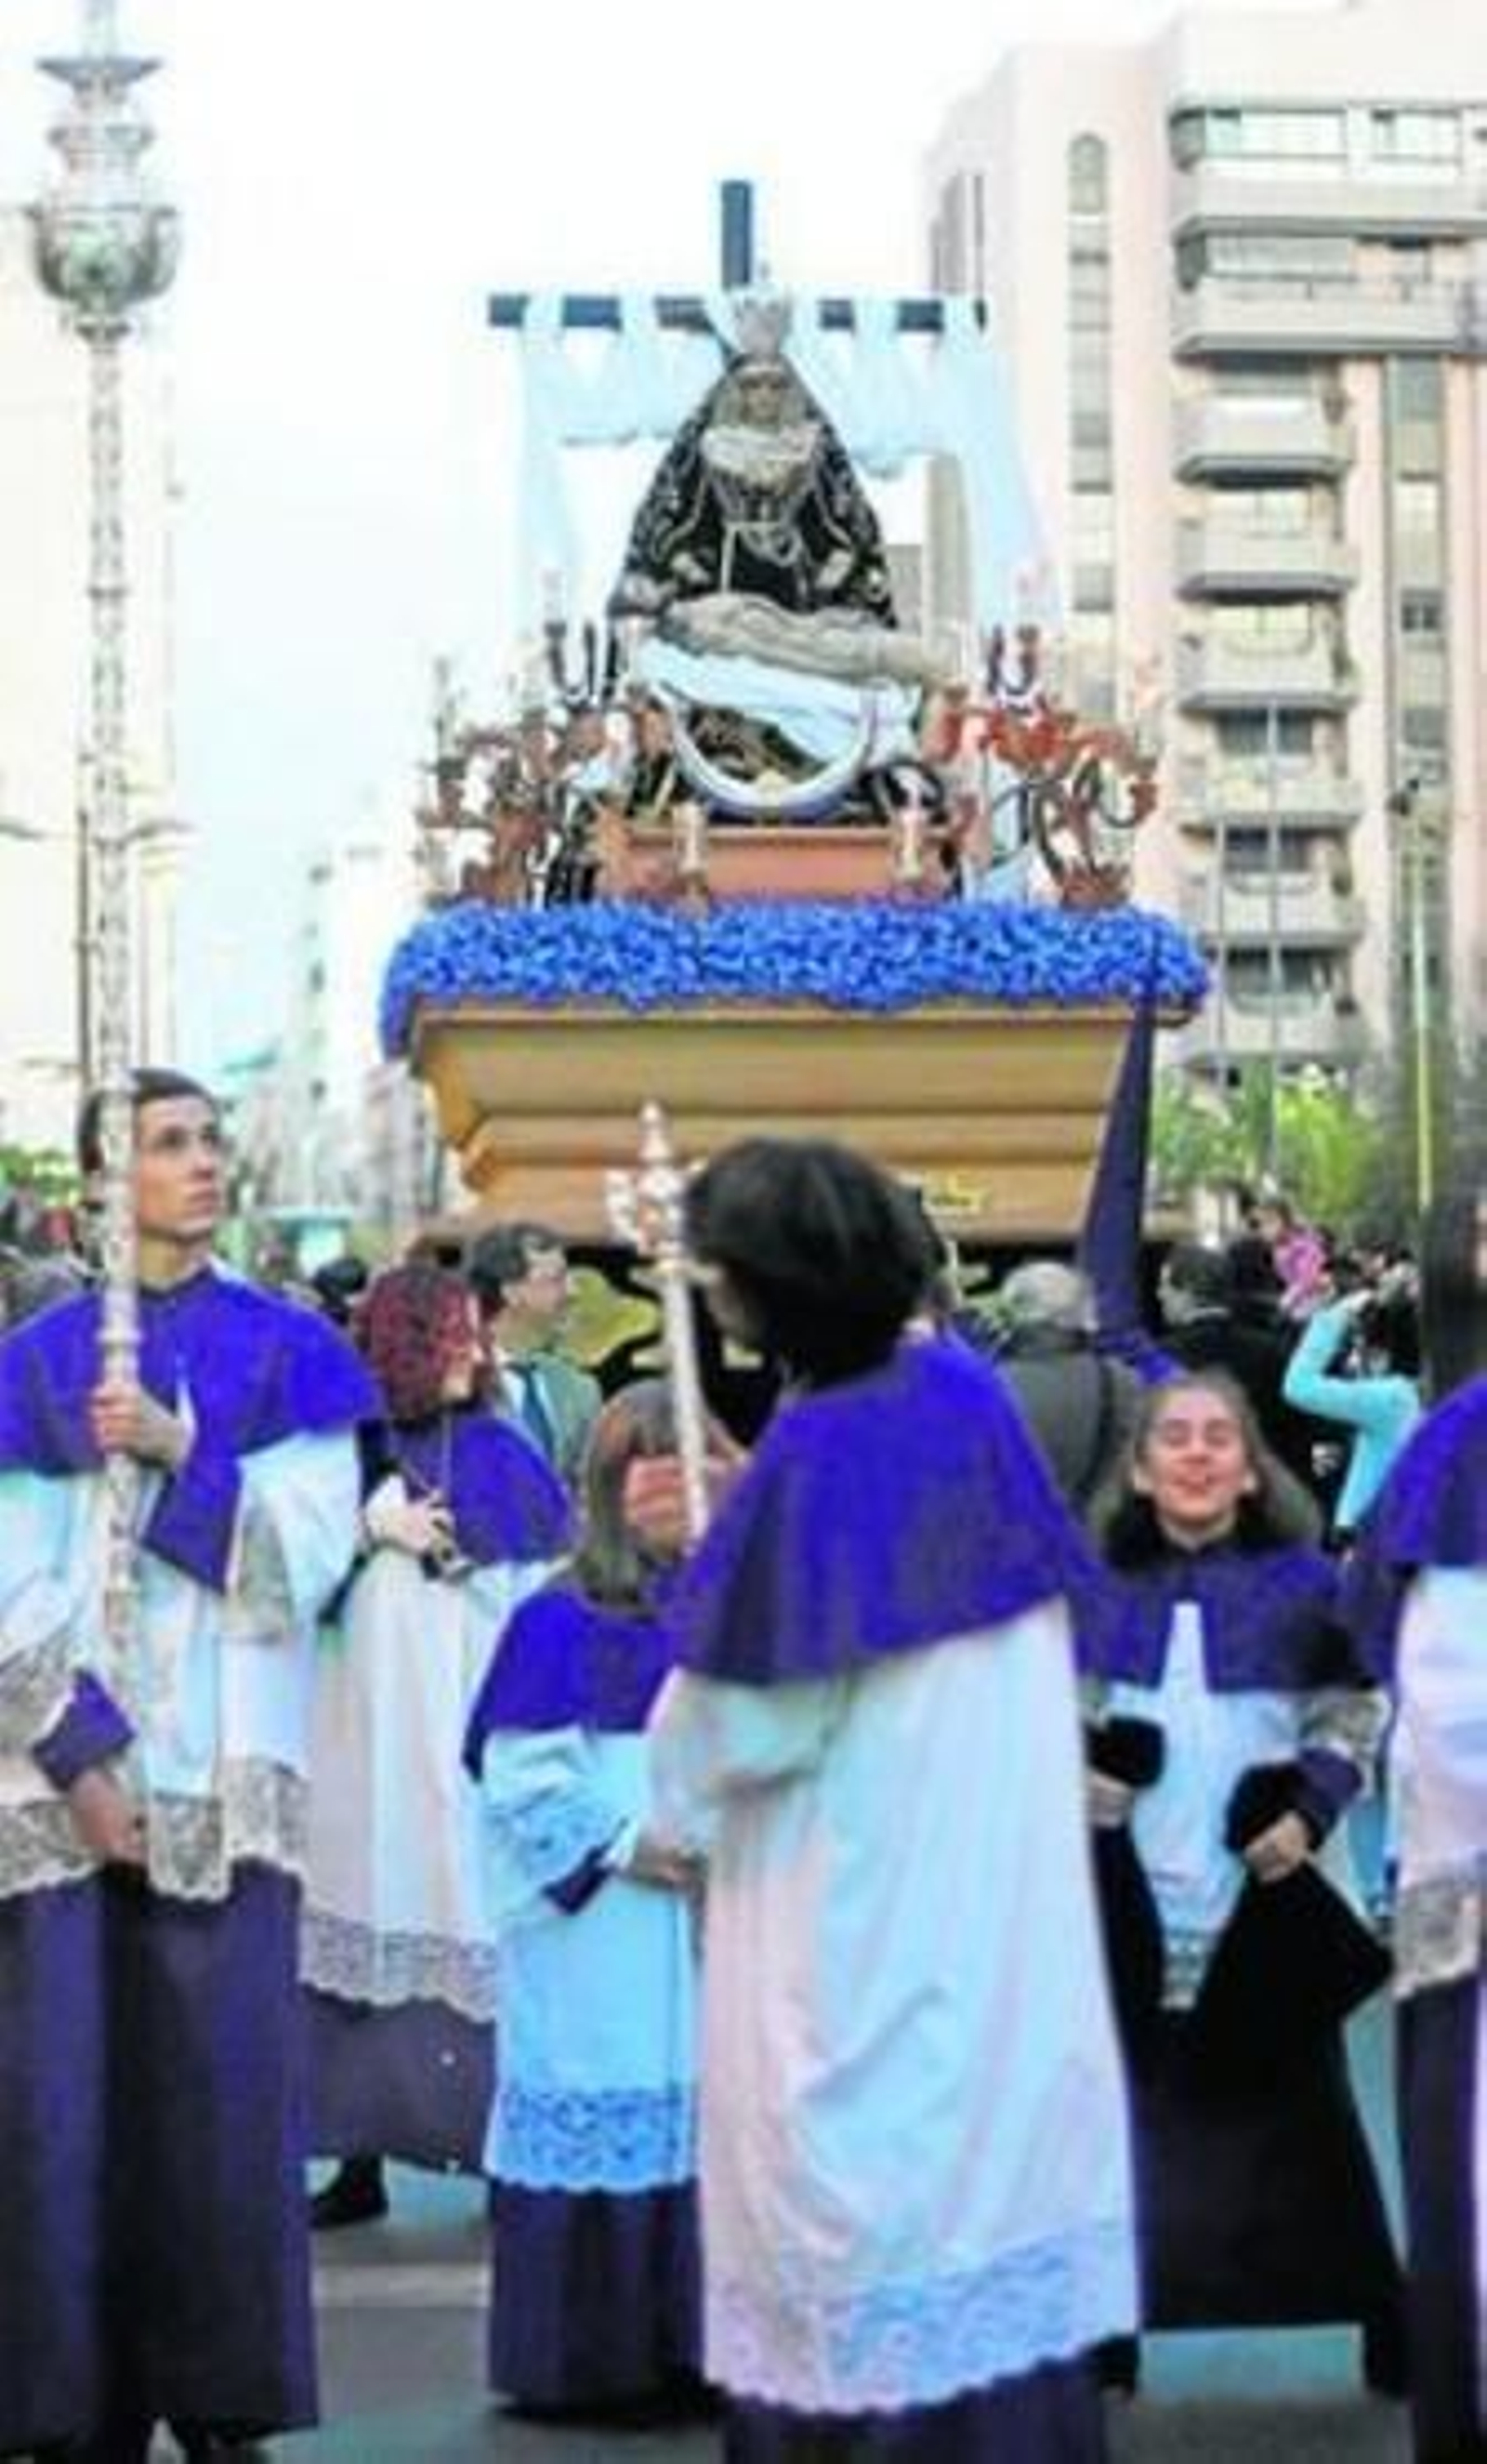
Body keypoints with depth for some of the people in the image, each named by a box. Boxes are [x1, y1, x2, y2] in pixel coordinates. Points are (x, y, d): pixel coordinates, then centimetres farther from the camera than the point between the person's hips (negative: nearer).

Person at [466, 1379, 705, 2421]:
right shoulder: (560, 1624, -4)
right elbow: (523, 1782, -9)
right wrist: (623, 1845, -16)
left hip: (723, 1923, 5)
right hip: (599, 1938, -5)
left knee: (721, 2126, 6)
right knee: (606, 2129, -2)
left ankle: (705, 2342, 14)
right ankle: (597, 2361, 6)